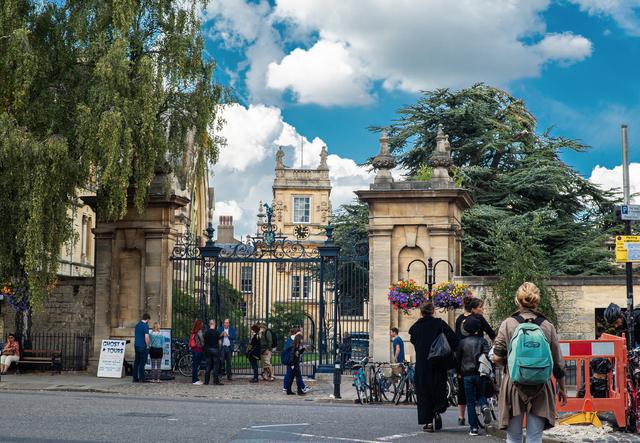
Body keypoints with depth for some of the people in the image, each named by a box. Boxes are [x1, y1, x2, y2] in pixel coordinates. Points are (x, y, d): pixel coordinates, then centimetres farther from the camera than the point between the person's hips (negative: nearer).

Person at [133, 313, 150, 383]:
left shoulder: (137, 325, 13)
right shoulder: (145, 325, -12)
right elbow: (146, 337, -19)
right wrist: (147, 346, -8)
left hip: (136, 346, 8)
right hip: (143, 347, -8)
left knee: (136, 362, 9)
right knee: (142, 363, -4)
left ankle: (135, 378, 9)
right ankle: (141, 378, -4)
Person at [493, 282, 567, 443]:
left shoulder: (508, 324, -4)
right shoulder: (547, 326, 0)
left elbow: (497, 358, -6)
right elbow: (558, 363, 4)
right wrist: (562, 389, 17)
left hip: (513, 386, -1)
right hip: (540, 389, 1)